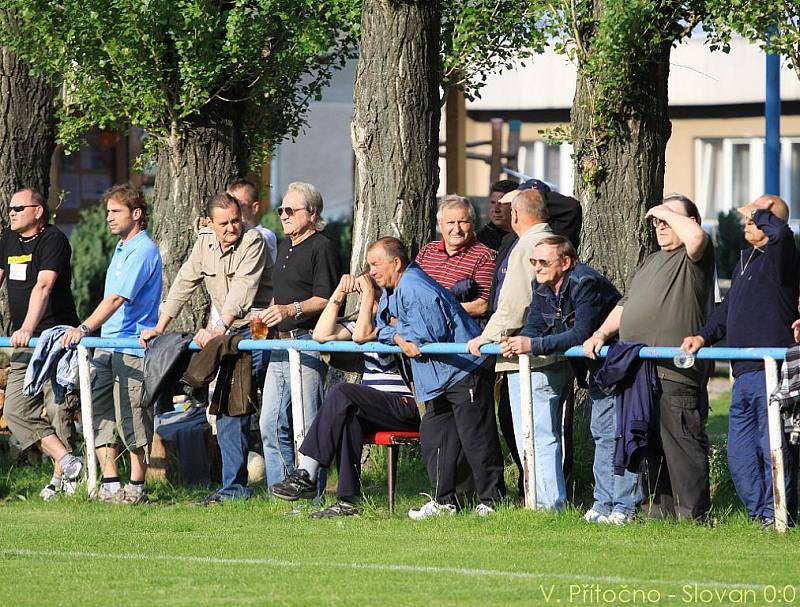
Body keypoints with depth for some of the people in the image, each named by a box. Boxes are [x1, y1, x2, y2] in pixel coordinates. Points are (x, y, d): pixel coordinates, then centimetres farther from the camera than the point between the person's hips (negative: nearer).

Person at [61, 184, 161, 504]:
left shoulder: (143, 250, -13)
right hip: (108, 345, 10)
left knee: (133, 420, -4)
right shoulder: (122, 249, 17)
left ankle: (136, 488, 3)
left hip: (133, 348, -10)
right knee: (100, 415, 5)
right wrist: (88, 330, 21)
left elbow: (118, 298, -24)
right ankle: (110, 486, 8)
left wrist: (85, 328, -32)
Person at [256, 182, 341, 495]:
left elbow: (326, 299, -16)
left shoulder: (322, 248, -8)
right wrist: (268, 315, 16)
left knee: (307, 424, -7)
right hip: (280, 345, 9)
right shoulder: (285, 247, 21)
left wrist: (292, 310, -27)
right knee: (271, 424, 7)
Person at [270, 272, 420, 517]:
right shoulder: (370, 322, 21)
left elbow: (361, 335, -20)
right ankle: (348, 500, -30)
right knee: (349, 416, -26)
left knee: (342, 394, -26)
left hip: (406, 405, -8)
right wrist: (339, 294, 8)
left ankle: (306, 476, -27)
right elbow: (322, 334, 13)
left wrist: (369, 293, -12)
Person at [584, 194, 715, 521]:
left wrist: (668, 212, -8)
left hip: (676, 374, -9)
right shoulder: (651, 261, 26)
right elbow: (626, 305, 28)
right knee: (648, 448, 12)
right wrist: (602, 333, 11)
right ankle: (657, 514, 18)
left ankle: (693, 516, -9)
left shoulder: (693, 258, -2)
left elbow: (696, 237, -26)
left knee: (682, 447, -10)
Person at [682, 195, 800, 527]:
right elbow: (729, 308, 27)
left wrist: (758, 212, -13)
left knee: (772, 449, -7)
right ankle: (758, 514, 18)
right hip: (744, 375, 9)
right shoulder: (746, 259, 21)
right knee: (740, 454, 10)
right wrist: (704, 336, 13)